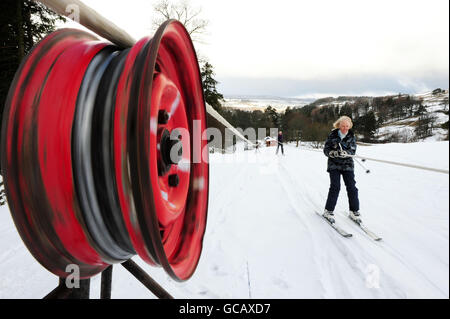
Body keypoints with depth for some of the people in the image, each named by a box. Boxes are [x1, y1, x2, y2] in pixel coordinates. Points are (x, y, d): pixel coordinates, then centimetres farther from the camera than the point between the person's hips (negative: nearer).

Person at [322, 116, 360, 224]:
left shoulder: (351, 136, 4)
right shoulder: (333, 135, -1)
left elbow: (353, 151, -4)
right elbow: (326, 149, -1)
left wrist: (345, 153, -26)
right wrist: (332, 153, -23)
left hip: (347, 165, 2)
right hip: (334, 164, -2)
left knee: (352, 187, -1)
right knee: (335, 187, -10)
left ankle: (354, 211, 14)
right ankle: (328, 211, 2)